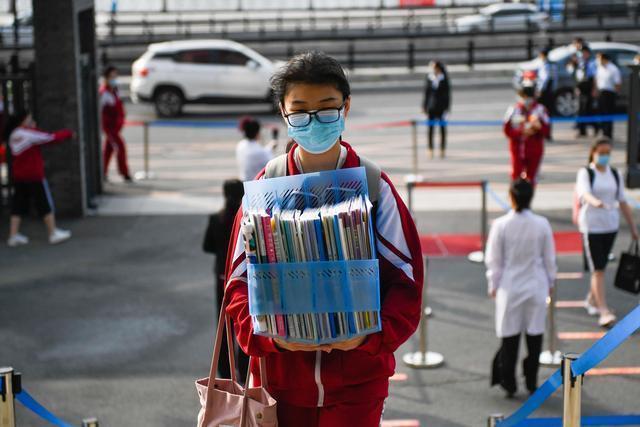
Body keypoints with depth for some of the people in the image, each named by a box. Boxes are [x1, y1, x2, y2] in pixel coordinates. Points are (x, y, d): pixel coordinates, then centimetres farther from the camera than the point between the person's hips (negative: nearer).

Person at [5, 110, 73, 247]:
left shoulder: (12, 136, 9)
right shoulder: (30, 134, -13)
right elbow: (51, 137, -7)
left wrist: (33, 128, 2)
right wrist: (68, 133, 5)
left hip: (18, 176, 7)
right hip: (34, 175, -7)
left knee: (18, 205, 9)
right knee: (45, 204, 2)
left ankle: (13, 235, 6)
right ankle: (53, 233, 7)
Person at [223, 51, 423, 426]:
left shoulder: (374, 185, -3)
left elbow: (406, 275, -3)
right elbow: (240, 276, 0)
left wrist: (372, 334, -19)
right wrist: (268, 333, -18)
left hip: (356, 381, -1)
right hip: (281, 377, 1)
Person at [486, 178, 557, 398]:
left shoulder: (501, 225, -13)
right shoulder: (542, 224, -9)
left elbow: (494, 260, -6)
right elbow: (549, 258, 1)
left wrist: (493, 285, 8)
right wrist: (550, 281, 17)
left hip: (510, 288, -1)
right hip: (536, 286, 1)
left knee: (510, 337, 9)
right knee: (534, 335, 12)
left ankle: (509, 384, 15)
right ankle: (532, 383, 19)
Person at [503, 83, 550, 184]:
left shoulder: (540, 109, -4)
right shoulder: (513, 110, -4)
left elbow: (546, 131, -4)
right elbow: (507, 130, -4)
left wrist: (539, 127, -26)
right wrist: (521, 132, -19)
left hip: (535, 150, 0)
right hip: (518, 149, 0)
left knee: (531, 178, 8)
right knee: (516, 176, -1)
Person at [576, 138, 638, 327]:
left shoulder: (615, 175, 7)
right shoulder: (585, 173, -7)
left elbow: (622, 202, 11)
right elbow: (584, 193, -25)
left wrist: (633, 227, 11)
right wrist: (595, 202, -48)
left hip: (611, 225, 5)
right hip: (591, 226, -5)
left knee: (600, 266, 15)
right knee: (597, 269, -8)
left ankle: (591, 299, 34)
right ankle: (604, 311, -10)